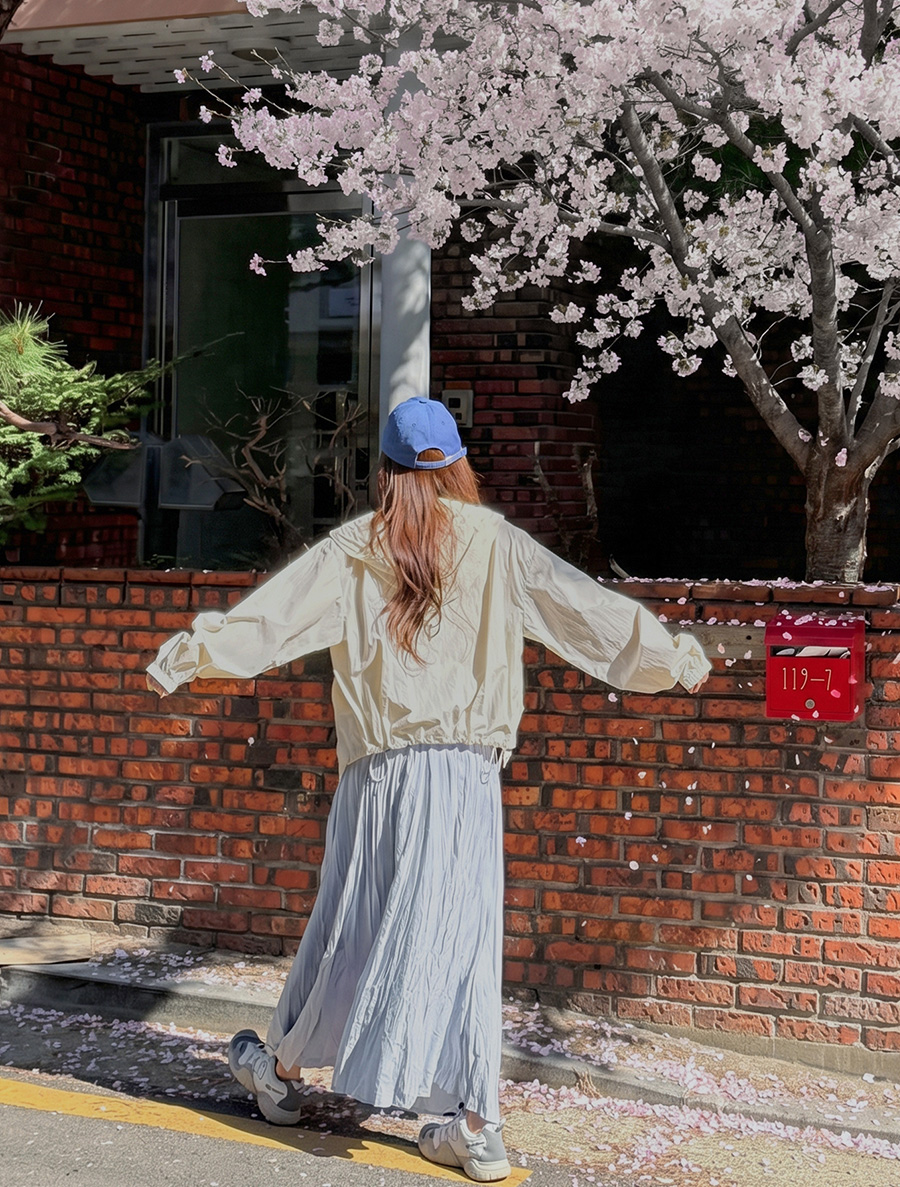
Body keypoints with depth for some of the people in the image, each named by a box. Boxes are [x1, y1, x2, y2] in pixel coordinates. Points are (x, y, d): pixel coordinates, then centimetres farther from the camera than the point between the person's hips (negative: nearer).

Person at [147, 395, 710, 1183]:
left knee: (350, 921, 12)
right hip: (467, 769, 0)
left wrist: (181, 658, 14)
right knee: (461, 932, 2)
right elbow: (589, 607, 5)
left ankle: (283, 1068, 28)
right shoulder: (494, 542, 3)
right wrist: (677, 659, 14)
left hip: (379, 767, 0)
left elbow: (270, 612, 5)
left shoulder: (357, 546, 4)